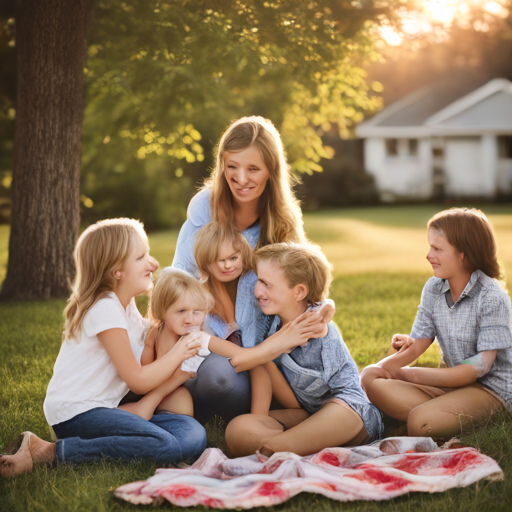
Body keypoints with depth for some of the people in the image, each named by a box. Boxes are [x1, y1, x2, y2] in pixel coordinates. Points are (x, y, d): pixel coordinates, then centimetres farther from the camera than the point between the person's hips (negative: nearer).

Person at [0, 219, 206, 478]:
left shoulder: (127, 305, 14)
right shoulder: (105, 309, -15)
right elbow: (138, 380, -12)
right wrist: (179, 352, -2)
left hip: (104, 407, 9)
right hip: (74, 413, -9)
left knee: (193, 435, -9)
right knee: (166, 446, -28)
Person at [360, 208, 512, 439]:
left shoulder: (493, 298, -16)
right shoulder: (434, 288, 5)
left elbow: (481, 366, -19)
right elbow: (417, 344, 0)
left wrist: (411, 374, -21)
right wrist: (380, 367, -22)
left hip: (492, 389, -6)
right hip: (453, 382, 7)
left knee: (421, 423, -32)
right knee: (374, 383, -15)